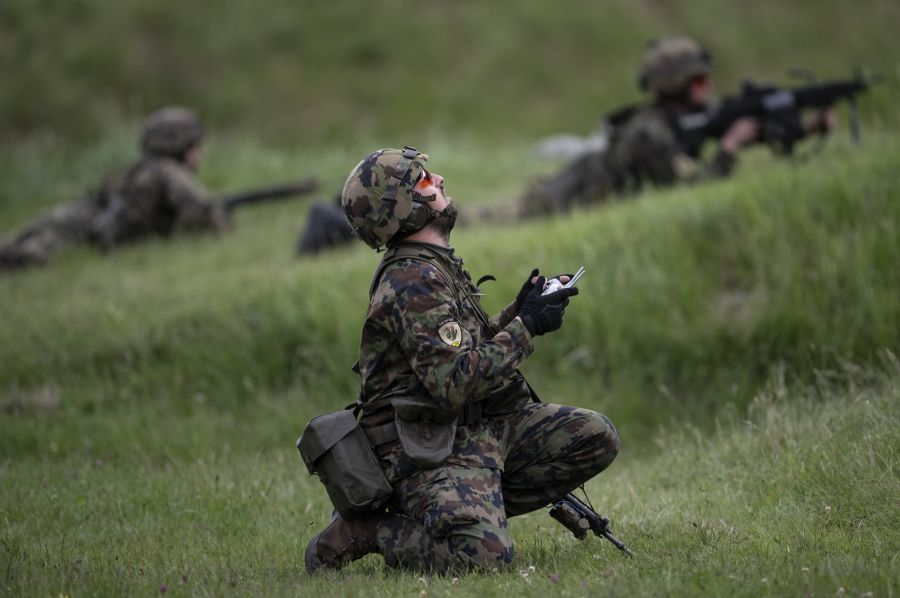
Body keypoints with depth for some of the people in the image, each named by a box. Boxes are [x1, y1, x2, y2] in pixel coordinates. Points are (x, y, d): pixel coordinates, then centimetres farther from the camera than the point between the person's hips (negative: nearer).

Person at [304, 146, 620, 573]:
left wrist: (520, 310, 10)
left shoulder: (439, 266, 15)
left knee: (595, 437, 1)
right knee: (484, 555, -31)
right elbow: (454, 383, -25)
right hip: (432, 448, -10)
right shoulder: (415, 281, -17)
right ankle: (361, 531, -5)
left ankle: (476, 512, 4)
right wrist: (526, 327, -17)